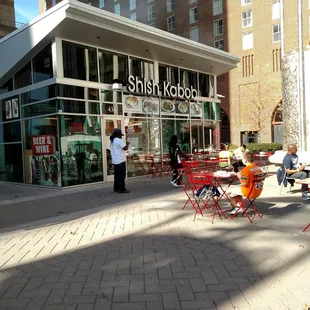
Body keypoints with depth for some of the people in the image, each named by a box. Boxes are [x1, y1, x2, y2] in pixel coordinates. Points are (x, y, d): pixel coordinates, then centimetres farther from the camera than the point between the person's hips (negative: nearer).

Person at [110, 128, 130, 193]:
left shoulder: (112, 141, 16)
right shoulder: (119, 140, -14)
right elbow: (125, 148, -13)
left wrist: (125, 144, 22)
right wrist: (127, 143, 4)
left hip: (115, 161, 9)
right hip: (120, 161, -9)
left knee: (117, 175, 13)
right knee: (122, 176, -5)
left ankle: (116, 188, 17)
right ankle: (122, 189, -3)